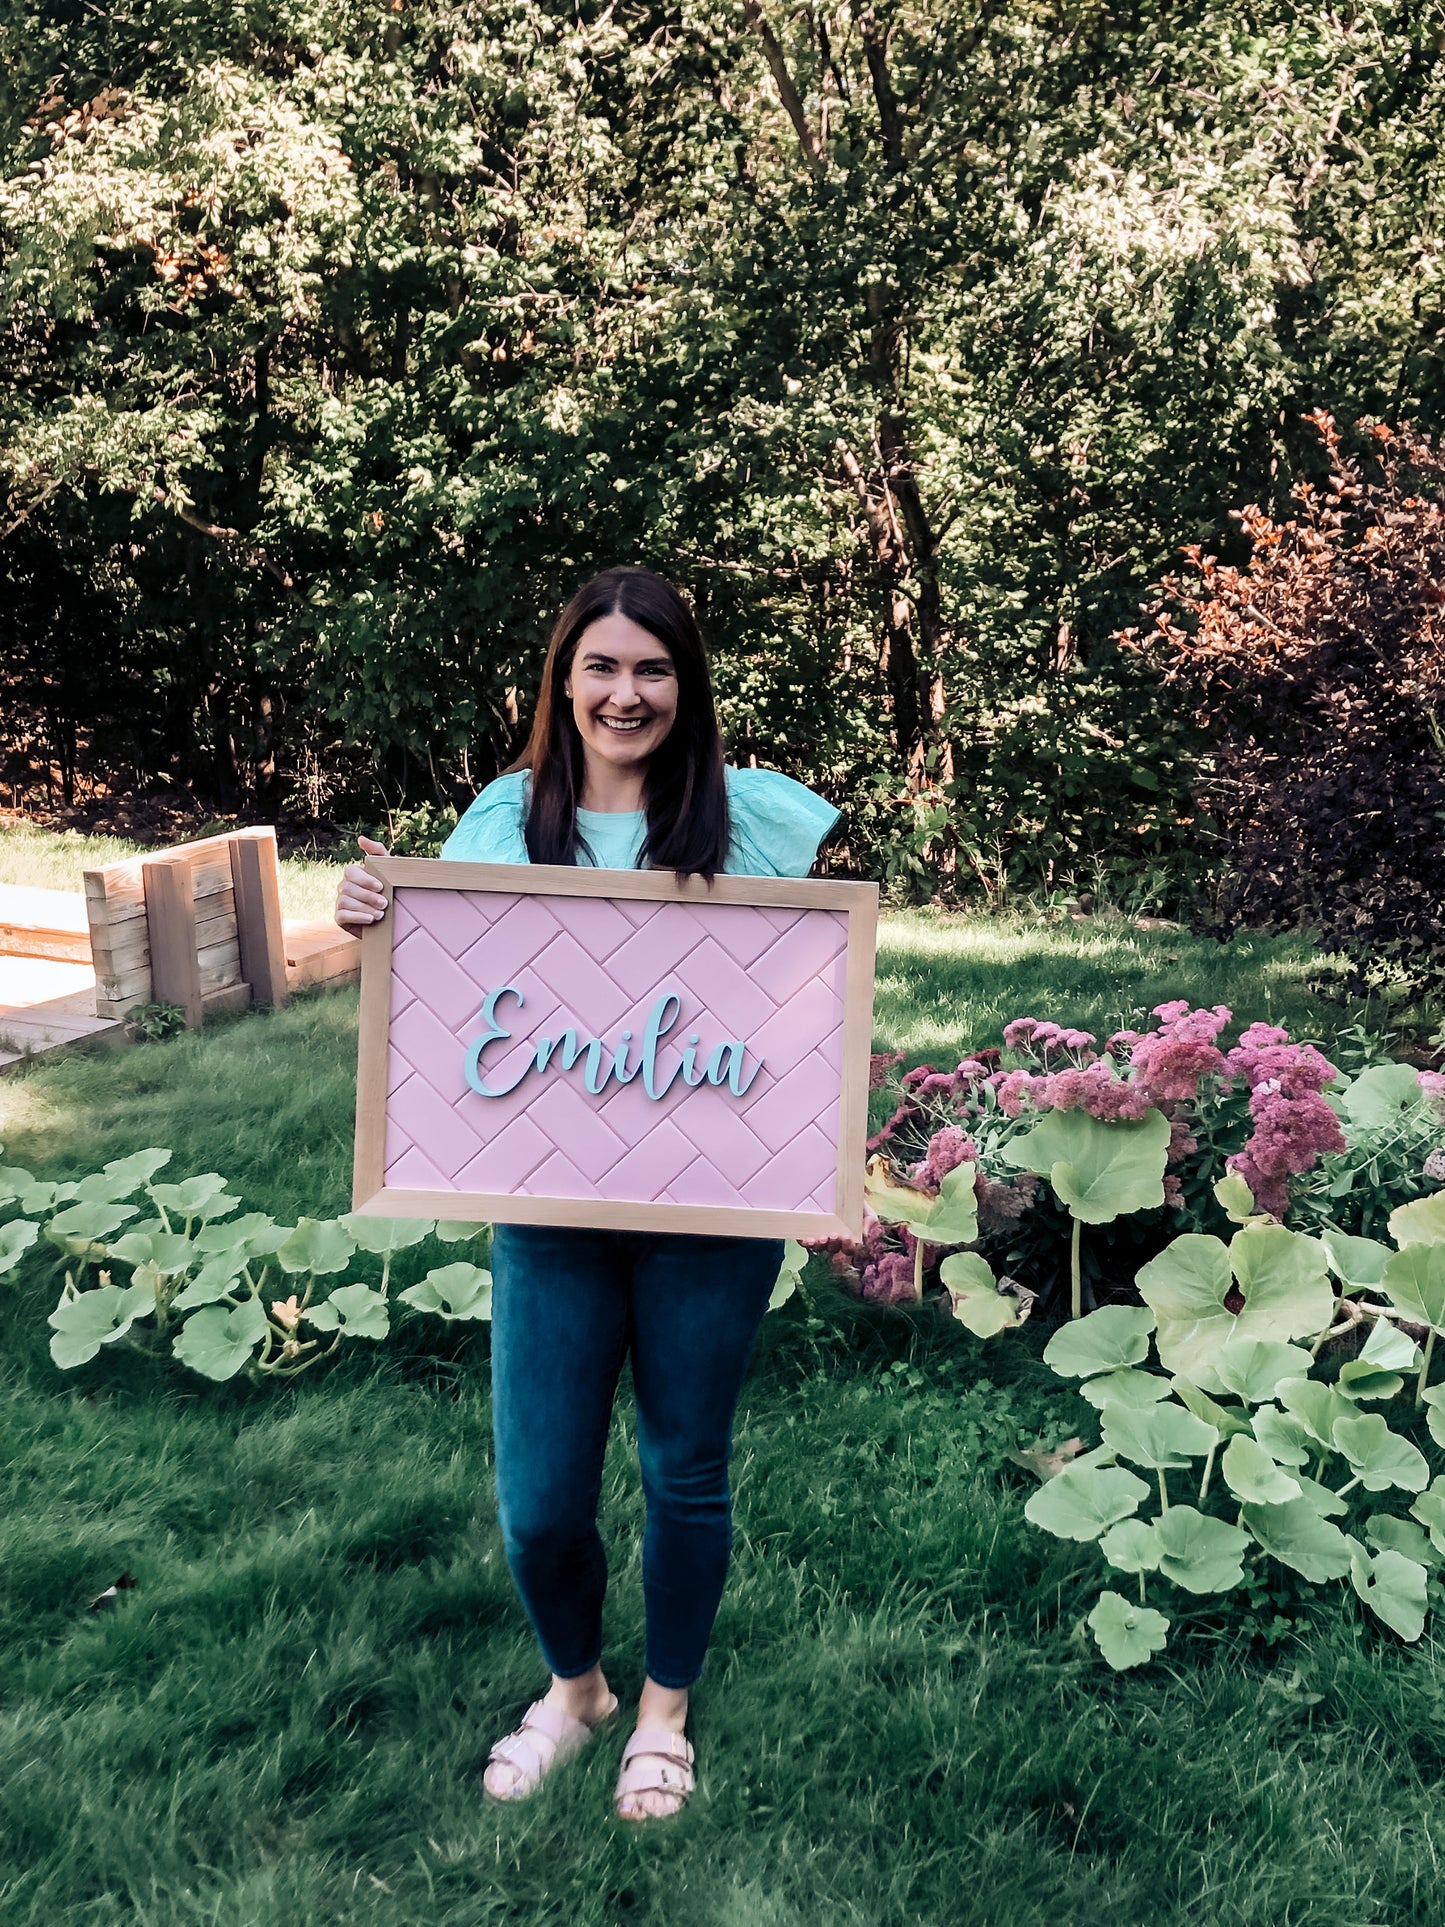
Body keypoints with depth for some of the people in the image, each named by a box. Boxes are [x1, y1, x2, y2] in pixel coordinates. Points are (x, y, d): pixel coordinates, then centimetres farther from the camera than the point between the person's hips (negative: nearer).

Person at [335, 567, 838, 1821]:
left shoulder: (755, 815, -4)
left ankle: (664, 1713, 41)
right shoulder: (506, 817, 2)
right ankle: (572, 1688, 41)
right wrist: (371, 923, -9)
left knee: (686, 1473, 15)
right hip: (549, 1210, 2)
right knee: (538, 1499, 8)